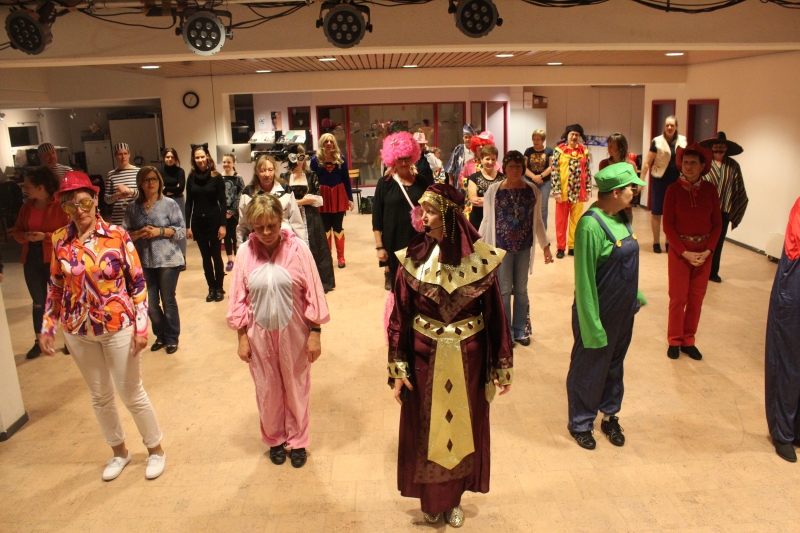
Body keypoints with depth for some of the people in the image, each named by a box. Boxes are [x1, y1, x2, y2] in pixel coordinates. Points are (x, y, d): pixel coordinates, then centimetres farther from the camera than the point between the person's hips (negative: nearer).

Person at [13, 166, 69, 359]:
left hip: (55, 259, -5)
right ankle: (39, 341, 25)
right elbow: (17, 231, 11)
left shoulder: (60, 206, -12)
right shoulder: (26, 207, 7)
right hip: (32, 259, 5)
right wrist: (25, 236, -11)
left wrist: (45, 236, -22)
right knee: (38, 302, 14)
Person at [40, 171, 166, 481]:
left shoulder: (117, 235, -12)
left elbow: (137, 282, -9)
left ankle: (155, 449, 29)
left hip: (118, 327, -4)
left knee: (132, 394, 7)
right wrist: (47, 327, 5)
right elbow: (55, 287, 8)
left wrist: (141, 326, -13)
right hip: (77, 331, 4)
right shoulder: (60, 240, -2)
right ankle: (119, 451, 38)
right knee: (99, 396, 17)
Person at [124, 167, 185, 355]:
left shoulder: (170, 204, -4)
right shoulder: (132, 207, 4)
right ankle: (160, 336, 28)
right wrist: (139, 233, -14)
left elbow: (181, 230, -6)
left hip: (168, 260, -3)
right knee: (150, 303, 8)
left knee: (168, 301, 7)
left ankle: (172, 339, 22)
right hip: (143, 262, 3)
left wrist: (159, 231, -17)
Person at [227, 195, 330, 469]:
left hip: (293, 332, -1)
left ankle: (297, 440, 34)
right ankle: (274, 439, 38)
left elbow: (313, 294, -8)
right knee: (267, 390, 16)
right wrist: (242, 338, 1)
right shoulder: (245, 253, -9)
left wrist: (315, 333, -7)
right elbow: (239, 299, -1)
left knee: (296, 388, 14)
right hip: (260, 334, 1)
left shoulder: (298, 250, -13)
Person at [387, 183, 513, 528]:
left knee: (463, 429, 17)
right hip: (425, 361, 0)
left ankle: (453, 498, 43)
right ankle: (431, 499, 41)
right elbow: (400, 319, -7)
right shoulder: (412, 260, -12)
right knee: (426, 431, 16)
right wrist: (398, 370, -7)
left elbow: (495, 317, -5)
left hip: (467, 362, 0)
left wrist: (502, 368, -1)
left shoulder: (481, 260, -12)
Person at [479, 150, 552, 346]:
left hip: (524, 247, 2)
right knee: (504, 291, 5)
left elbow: (538, 221, 7)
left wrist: (545, 246, 6)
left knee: (521, 290, 13)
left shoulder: (533, 191, 1)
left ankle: (520, 330, 27)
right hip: (502, 247, -2)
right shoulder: (493, 190, -6)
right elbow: (487, 220, -1)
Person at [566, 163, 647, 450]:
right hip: (599, 312, -8)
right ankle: (580, 424, 31)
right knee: (589, 369, 11)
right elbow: (584, 278, -23)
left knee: (615, 365, 22)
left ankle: (610, 416, 42)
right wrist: (591, 324, -21)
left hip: (623, 311, 8)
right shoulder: (591, 225, -25)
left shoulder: (621, 217, 0)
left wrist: (636, 295, 17)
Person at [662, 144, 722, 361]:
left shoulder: (710, 189, -1)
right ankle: (674, 341, 18)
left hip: (704, 251, 2)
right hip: (679, 250, -2)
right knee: (678, 298, 3)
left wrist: (708, 250, -10)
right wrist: (684, 252, -14)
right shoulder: (673, 189, -8)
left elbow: (717, 223, 2)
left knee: (696, 299, 8)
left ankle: (688, 340, 22)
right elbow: (668, 225, -8)